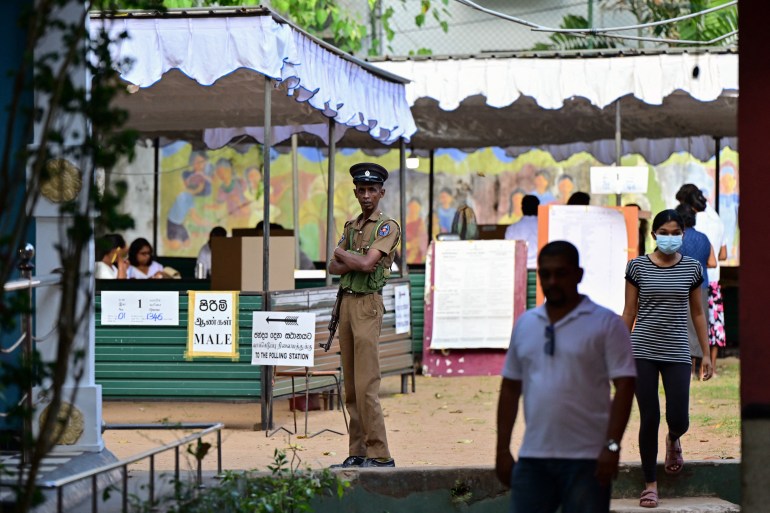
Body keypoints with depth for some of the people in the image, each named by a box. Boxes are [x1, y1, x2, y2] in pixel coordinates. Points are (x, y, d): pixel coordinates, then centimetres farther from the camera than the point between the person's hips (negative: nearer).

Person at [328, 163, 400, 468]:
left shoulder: (387, 226, -5)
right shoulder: (351, 226, 18)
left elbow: (367, 263, -17)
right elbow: (333, 267, 12)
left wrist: (342, 253, 0)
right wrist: (355, 263, -7)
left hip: (368, 304, -8)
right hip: (346, 302, 8)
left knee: (366, 386, -12)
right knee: (351, 385, 7)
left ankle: (380, 455, -11)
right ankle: (358, 452, 10)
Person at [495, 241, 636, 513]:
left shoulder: (606, 324, -3)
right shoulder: (524, 325, 12)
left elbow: (624, 386, -8)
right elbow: (510, 389, 15)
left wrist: (612, 445, -17)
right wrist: (503, 449, 10)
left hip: (586, 459, -4)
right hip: (533, 457, 5)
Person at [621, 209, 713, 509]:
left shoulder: (692, 268, 5)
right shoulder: (637, 267, 1)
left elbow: (697, 313, 11)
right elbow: (629, 312, 5)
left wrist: (706, 353, 9)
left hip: (677, 352, 1)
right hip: (643, 352, -1)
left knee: (678, 419, -6)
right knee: (649, 419, 0)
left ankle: (674, 440, 33)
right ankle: (650, 483, 13)